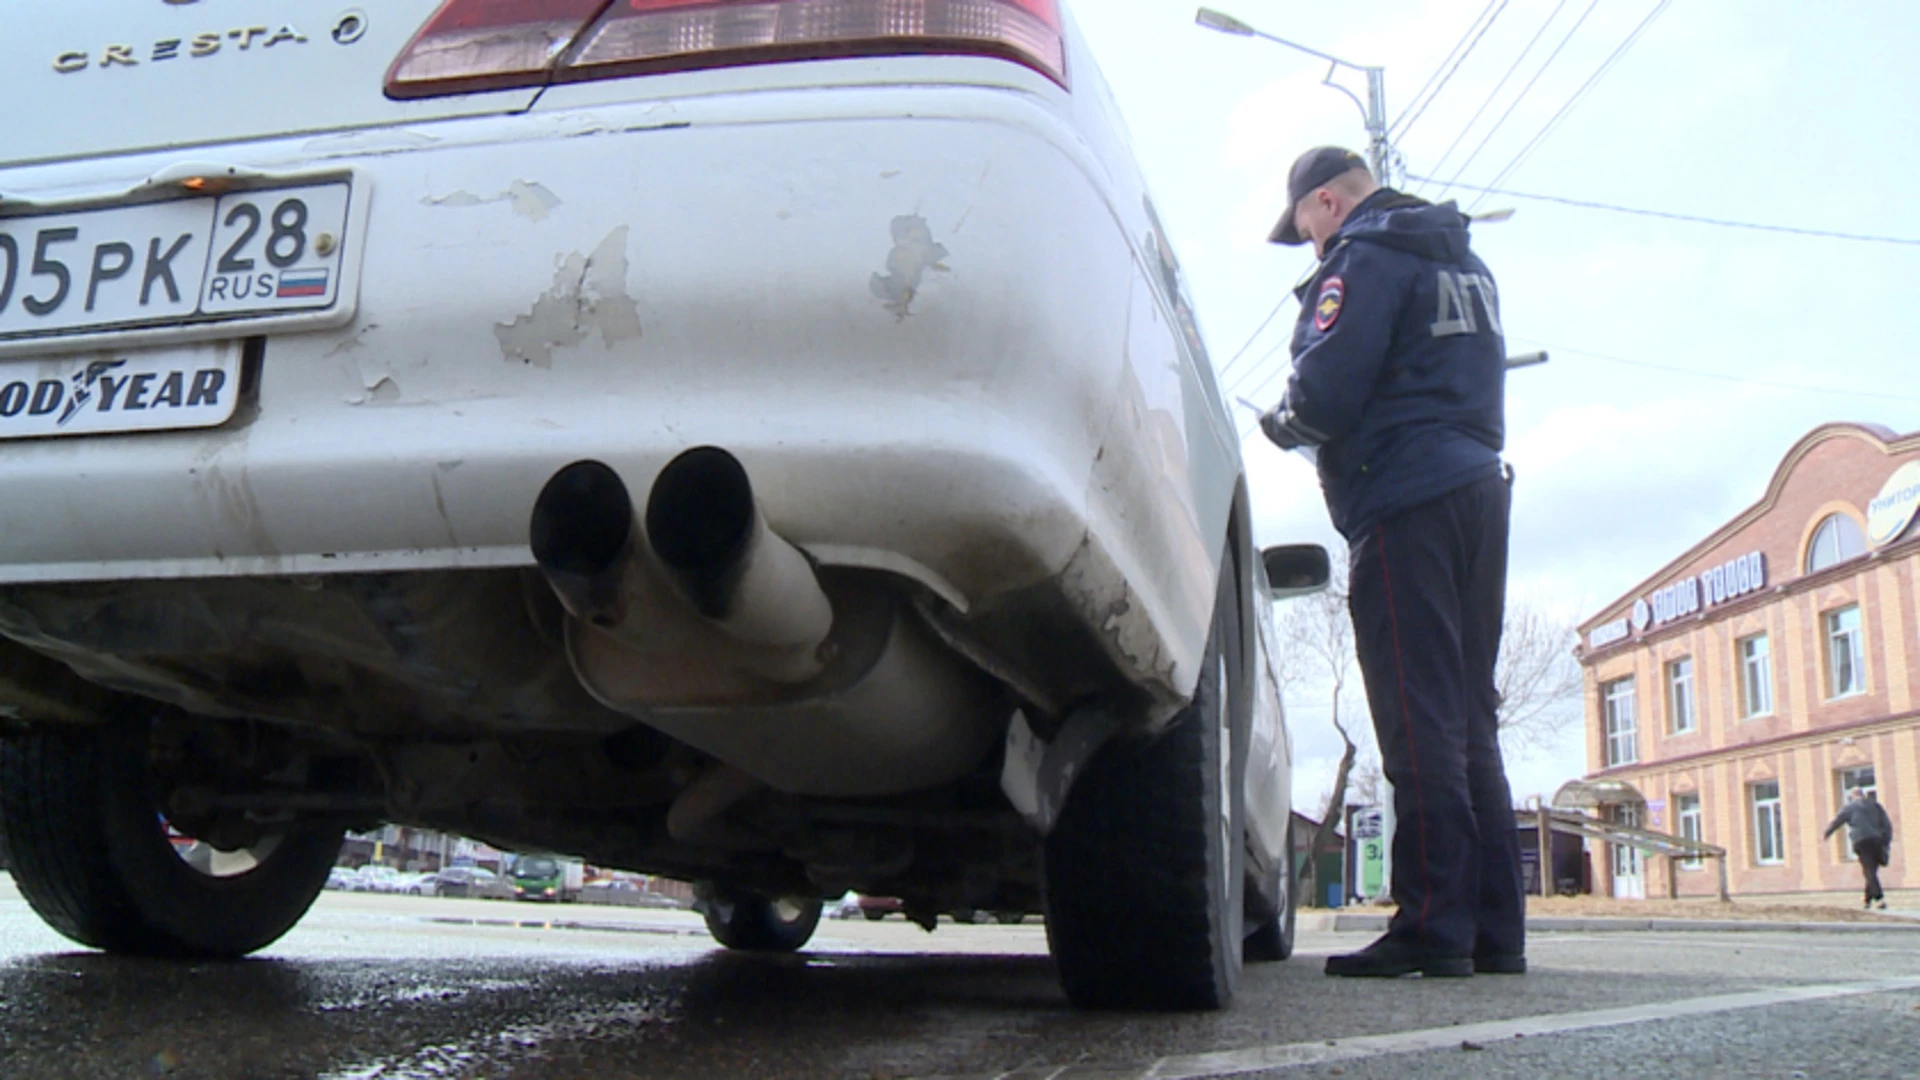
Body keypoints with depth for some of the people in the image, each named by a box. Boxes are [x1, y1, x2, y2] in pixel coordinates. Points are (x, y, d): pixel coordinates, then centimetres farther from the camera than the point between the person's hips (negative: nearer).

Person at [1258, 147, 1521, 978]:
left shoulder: (1367, 259, -4)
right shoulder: (1465, 266, 24)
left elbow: (1325, 392, -15)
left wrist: (1280, 425, 6)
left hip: (1406, 508, -9)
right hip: (1478, 490, 9)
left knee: (1421, 724, -9)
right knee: (1470, 721, 9)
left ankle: (1434, 924, -9)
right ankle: (1495, 928, 9)